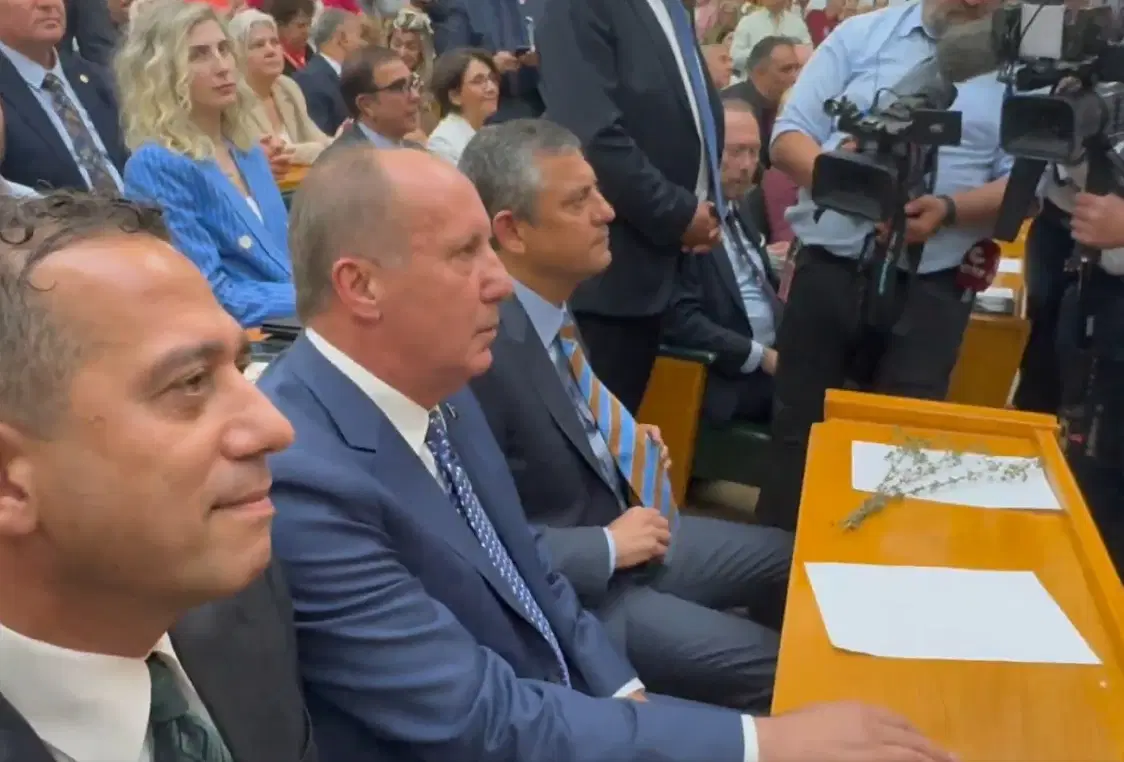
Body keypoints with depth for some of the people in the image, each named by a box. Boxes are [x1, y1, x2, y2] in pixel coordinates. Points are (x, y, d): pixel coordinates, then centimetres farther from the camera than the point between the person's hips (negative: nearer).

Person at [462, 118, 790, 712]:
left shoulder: (548, 298, -1)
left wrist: (622, 439, 3)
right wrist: (607, 546, -20)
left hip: (625, 523, 9)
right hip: (573, 591, -9)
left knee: (792, 559, 13)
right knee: (772, 669, -11)